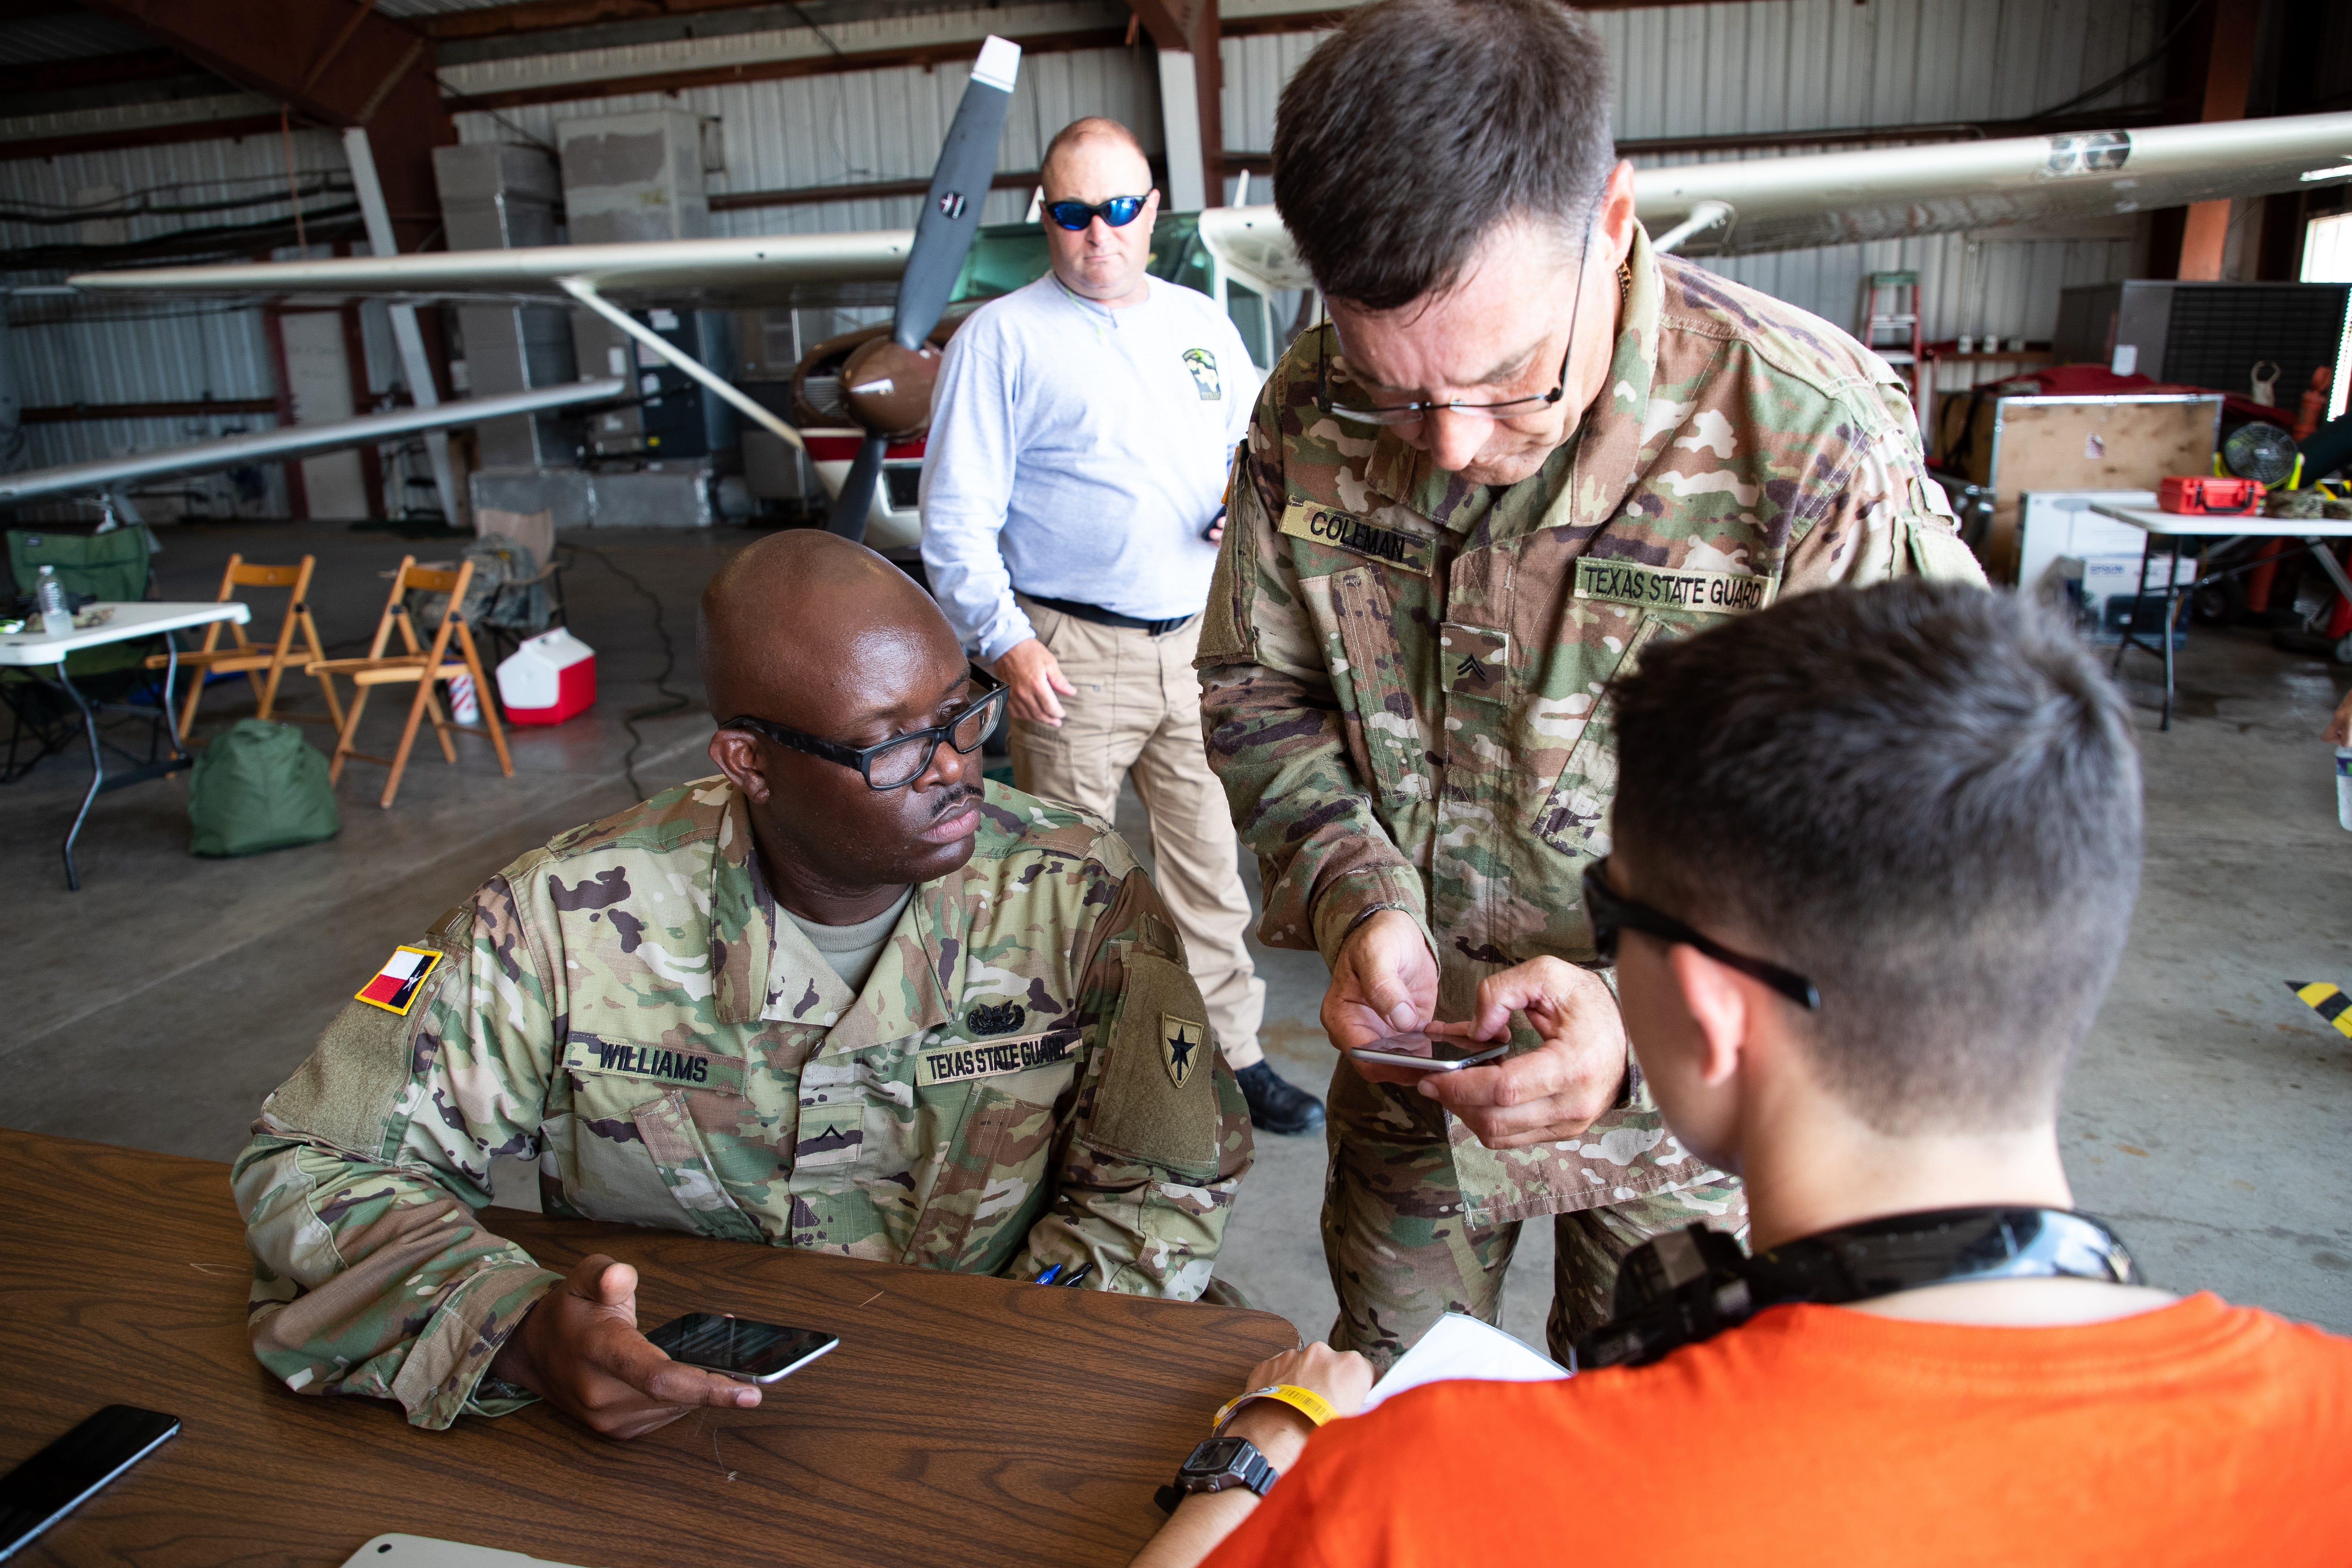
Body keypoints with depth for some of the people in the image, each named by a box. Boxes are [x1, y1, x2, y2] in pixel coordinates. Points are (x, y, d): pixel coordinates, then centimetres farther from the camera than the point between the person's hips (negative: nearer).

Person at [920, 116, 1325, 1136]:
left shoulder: (1203, 325, 15)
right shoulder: (1001, 337, 0)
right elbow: (956, 516, -4)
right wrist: (1005, 642, -14)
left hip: (1203, 642, 5)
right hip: (1072, 657, -4)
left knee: (1212, 858, 10)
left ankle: (1232, 1055, 24)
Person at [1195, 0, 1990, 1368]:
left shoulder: (1816, 444, -26)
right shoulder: (1313, 410, -12)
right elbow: (1256, 689, -1)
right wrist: (1357, 897, -18)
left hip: (1687, 1102, -3)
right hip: (1410, 1050, 4)